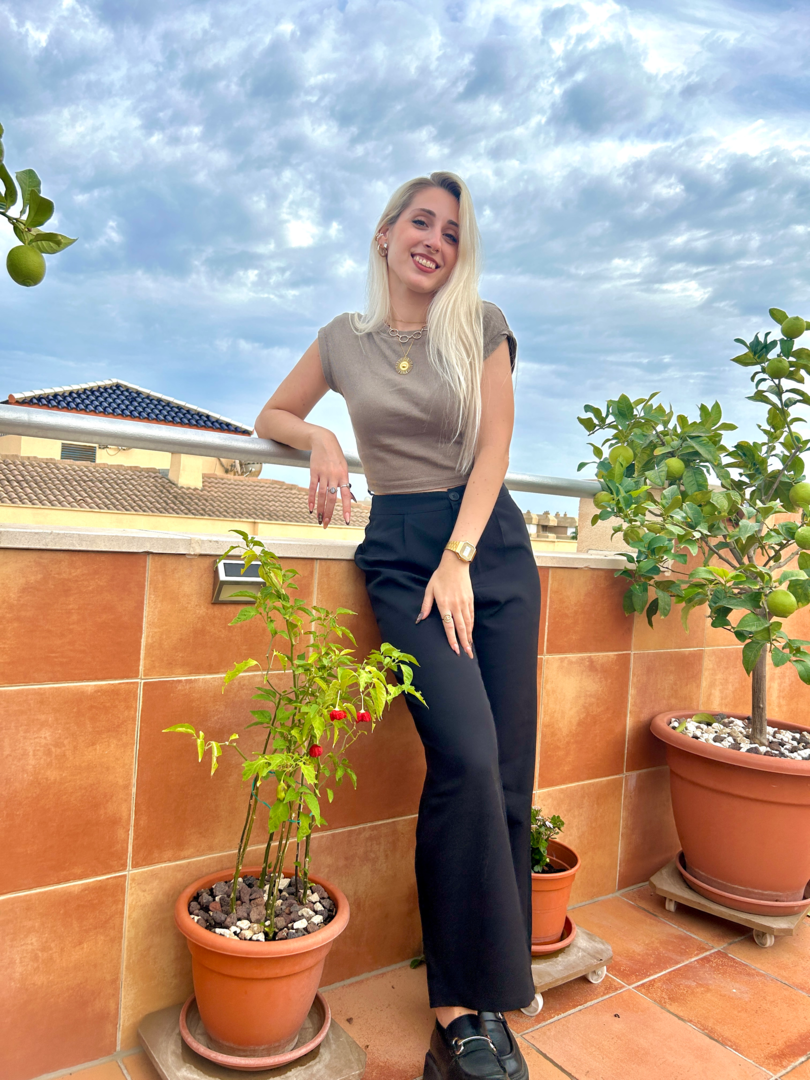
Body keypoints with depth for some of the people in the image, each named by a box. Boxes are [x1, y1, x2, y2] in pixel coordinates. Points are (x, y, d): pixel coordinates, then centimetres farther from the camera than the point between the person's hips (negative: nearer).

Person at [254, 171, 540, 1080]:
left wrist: (459, 559, -9)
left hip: (491, 541, 2)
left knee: (505, 769, -4)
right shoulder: (343, 340, 11)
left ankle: (483, 994, 13)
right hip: (400, 548, -1)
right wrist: (319, 439, 0)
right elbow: (271, 416, 22)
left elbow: (494, 447, 0)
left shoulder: (481, 325, 8)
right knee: (466, 757, -19)